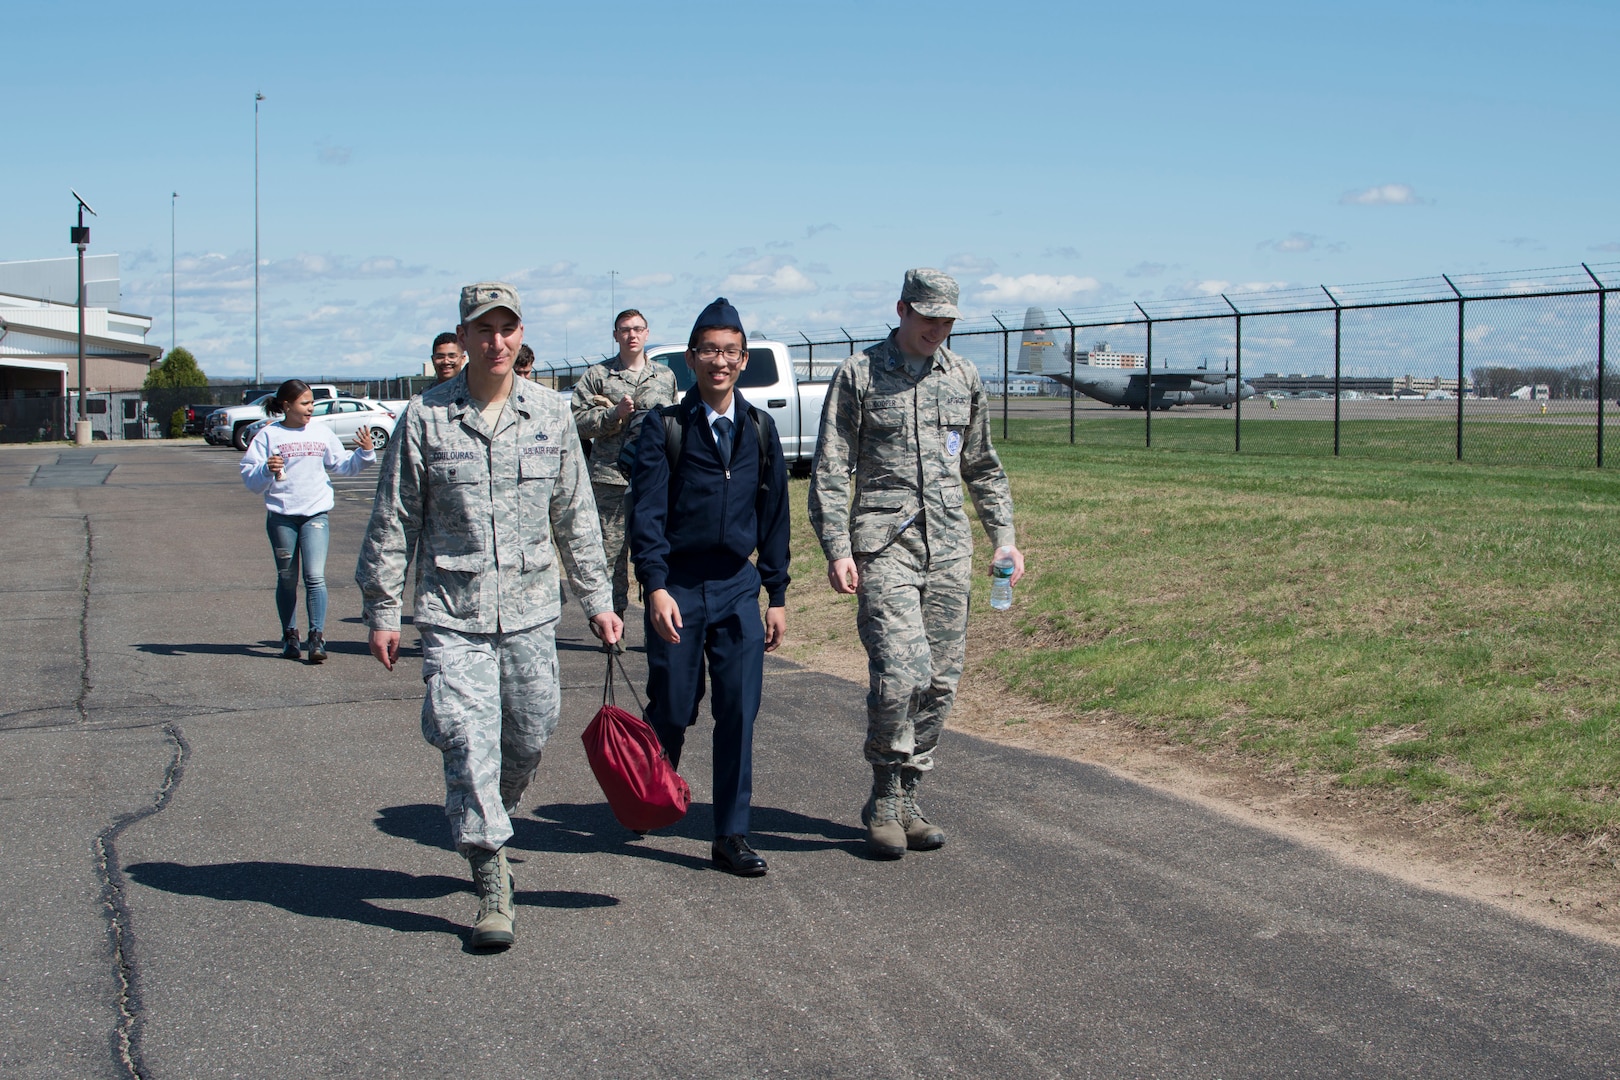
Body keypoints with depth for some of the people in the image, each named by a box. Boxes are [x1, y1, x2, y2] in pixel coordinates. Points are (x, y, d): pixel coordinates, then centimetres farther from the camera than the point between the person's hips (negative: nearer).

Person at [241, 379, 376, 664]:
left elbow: (343, 466, 16)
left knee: (315, 576, -11)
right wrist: (267, 470, -22)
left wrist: (365, 453, -1)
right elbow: (250, 479, -2)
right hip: (280, 516, -1)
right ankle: (290, 636, 21)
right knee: (287, 579, 9)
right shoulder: (268, 435, 0)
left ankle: (317, 637, -11)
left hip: (316, 514, 1)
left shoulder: (321, 432, 7)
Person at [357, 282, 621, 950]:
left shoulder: (550, 418, 6)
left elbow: (576, 518, 13)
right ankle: (492, 887, -3)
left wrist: (597, 600, 13)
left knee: (528, 742, 11)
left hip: (531, 613, 3)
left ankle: (484, 828, 39)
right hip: (453, 618, -3)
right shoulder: (425, 419, -3)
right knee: (468, 744, -10)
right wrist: (382, 611, 2)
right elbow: (391, 522, 2)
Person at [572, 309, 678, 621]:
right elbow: (577, 421, 0)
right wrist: (614, 413, -12)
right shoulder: (597, 375, 8)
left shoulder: (665, 376, 16)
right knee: (611, 552, 0)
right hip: (610, 478, -1)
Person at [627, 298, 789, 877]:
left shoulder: (759, 428, 8)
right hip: (677, 586, -2)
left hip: (737, 586, 3)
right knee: (672, 710, 4)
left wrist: (776, 595, 9)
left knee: (739, 712, -3)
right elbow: (646, 511, -8)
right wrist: (656, 587, -19)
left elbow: (774, 514, 12)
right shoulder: (665, 426, -2)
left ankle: (731, 834, 5)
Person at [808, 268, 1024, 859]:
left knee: (940, 683, 3)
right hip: (884, 545, -5)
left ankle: (905, 799, 16)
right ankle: (885, 799, 1)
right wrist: (836, 548, -10)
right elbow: (830, 470, -1)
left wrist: (1004, 536, 13)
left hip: (950, 549, 5)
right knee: (900, 673, -17)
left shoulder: (964, 378, 15)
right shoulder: (859, 374, 2)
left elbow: (982, 467, 23)